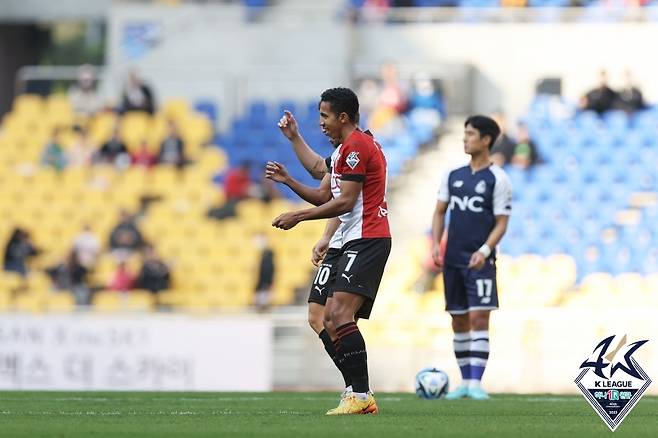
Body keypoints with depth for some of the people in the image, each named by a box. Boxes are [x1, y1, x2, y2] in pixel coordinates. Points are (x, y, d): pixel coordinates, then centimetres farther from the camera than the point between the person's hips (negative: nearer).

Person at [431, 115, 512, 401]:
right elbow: (440, 212, 13)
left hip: (480, 260, -5)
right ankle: (465, 382, 15)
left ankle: (476, 383, -15)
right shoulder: (453, 176, 11)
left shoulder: (497, 180, -4)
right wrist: (436, 244, -1)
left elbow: (501, 223, -6)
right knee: (459, 321, 8)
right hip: (453, 259, 5)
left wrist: (484, 251, -20)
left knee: (479, 317, -13)